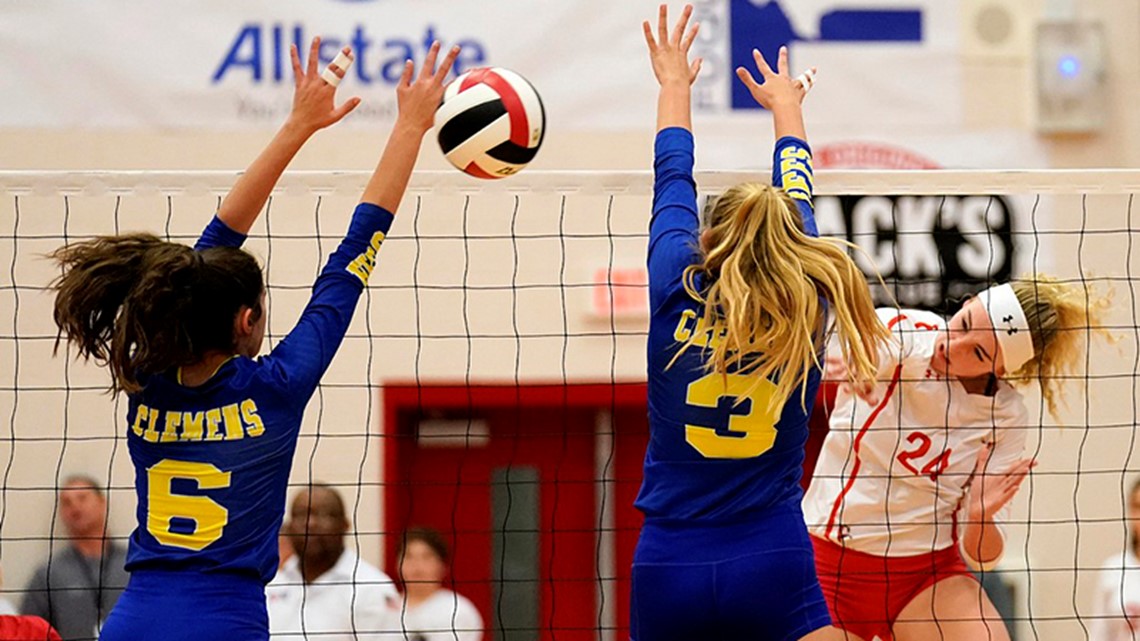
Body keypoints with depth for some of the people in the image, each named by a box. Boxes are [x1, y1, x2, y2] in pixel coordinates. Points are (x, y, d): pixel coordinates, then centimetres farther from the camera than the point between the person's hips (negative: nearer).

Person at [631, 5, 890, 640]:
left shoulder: (678, 296, -1)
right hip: (774, 566, -1)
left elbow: (674, 183, 18)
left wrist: (675, 84, 35)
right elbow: (797, 202, 20)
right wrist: (786, 107, 39)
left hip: (667, 570, 1)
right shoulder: (806, 312, 1)